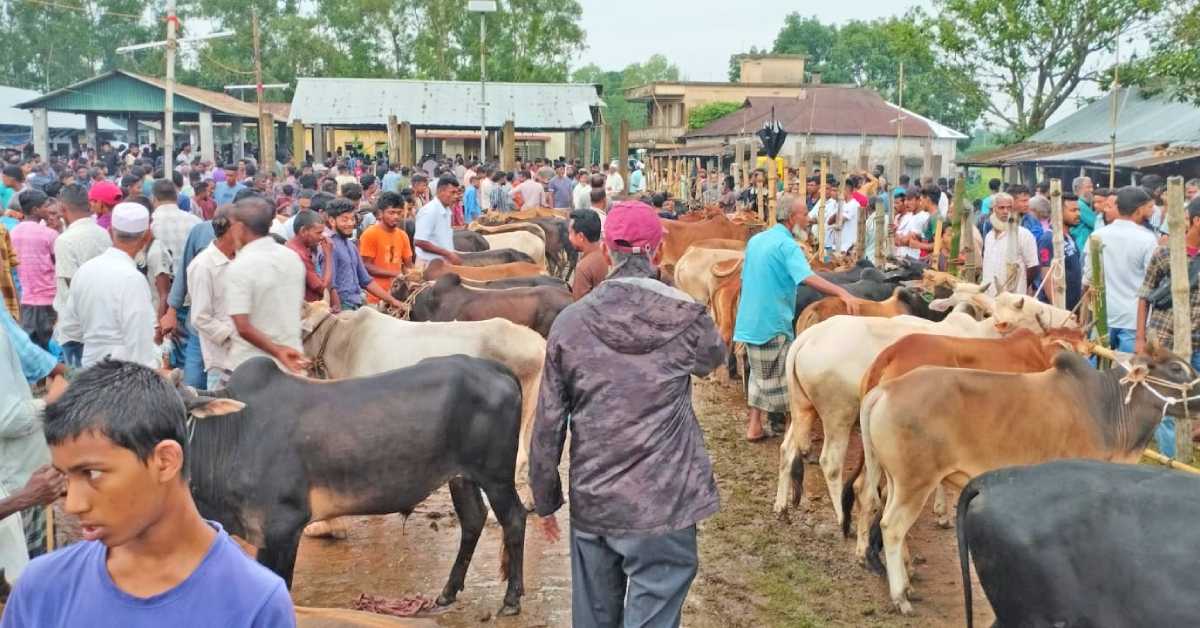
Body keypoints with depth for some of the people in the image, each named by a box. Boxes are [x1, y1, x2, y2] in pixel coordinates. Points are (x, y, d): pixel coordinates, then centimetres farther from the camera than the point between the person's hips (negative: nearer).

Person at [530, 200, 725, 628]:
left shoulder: (570, 322, -4)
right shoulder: (687, 319, -8)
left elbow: (548, 424, -1)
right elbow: (715, 357, 16)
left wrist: (545, 500, 11)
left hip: (591, 504, 3)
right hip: (665, 506, -2)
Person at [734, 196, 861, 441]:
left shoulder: (755, 240, 12)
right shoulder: (787, 245, -14)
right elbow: (808, 277, -29)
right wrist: (842, 292, -37)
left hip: (750, 320, 8)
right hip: (774, 321, -8)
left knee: (759, 375, 15)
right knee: (782, 378, 1)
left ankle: (754, 426, 15)